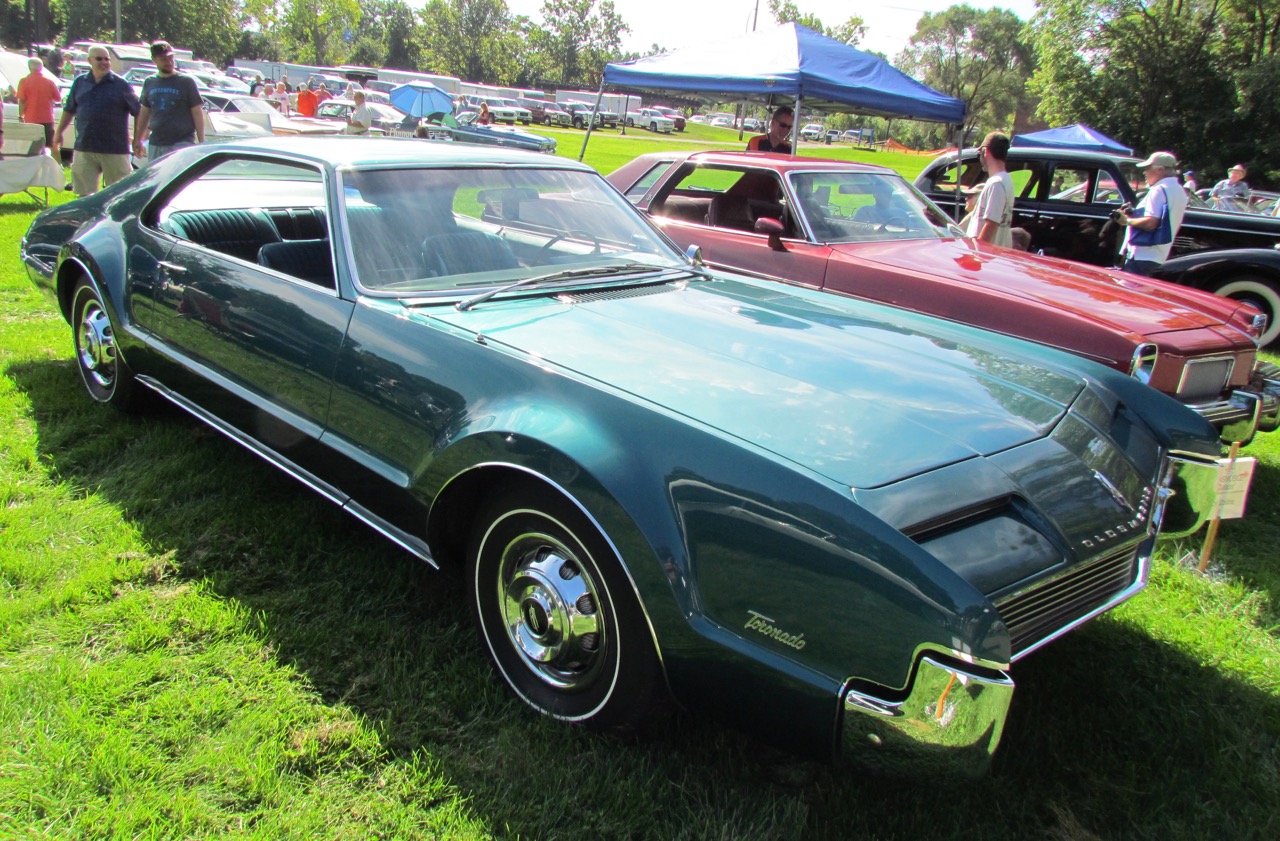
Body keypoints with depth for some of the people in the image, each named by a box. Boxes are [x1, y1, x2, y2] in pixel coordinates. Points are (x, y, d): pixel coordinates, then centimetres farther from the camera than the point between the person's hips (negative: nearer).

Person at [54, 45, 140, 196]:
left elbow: (139, 112, 1)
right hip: (84, 148, 3)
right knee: (85, 193, 6)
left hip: (114, 150, -3)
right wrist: (59, 132, 21)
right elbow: (69, 110, 21)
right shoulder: (79, 82, 11)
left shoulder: (121, 85, -1)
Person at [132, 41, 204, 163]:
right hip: (155, 145, 6)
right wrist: (138, 140, 20)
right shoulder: (149, 83, 12)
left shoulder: (186, 82, -2)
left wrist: (201, 143, -8)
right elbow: (144, 113, 20)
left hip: (181, 143, -5)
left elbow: (197, 113, -3)